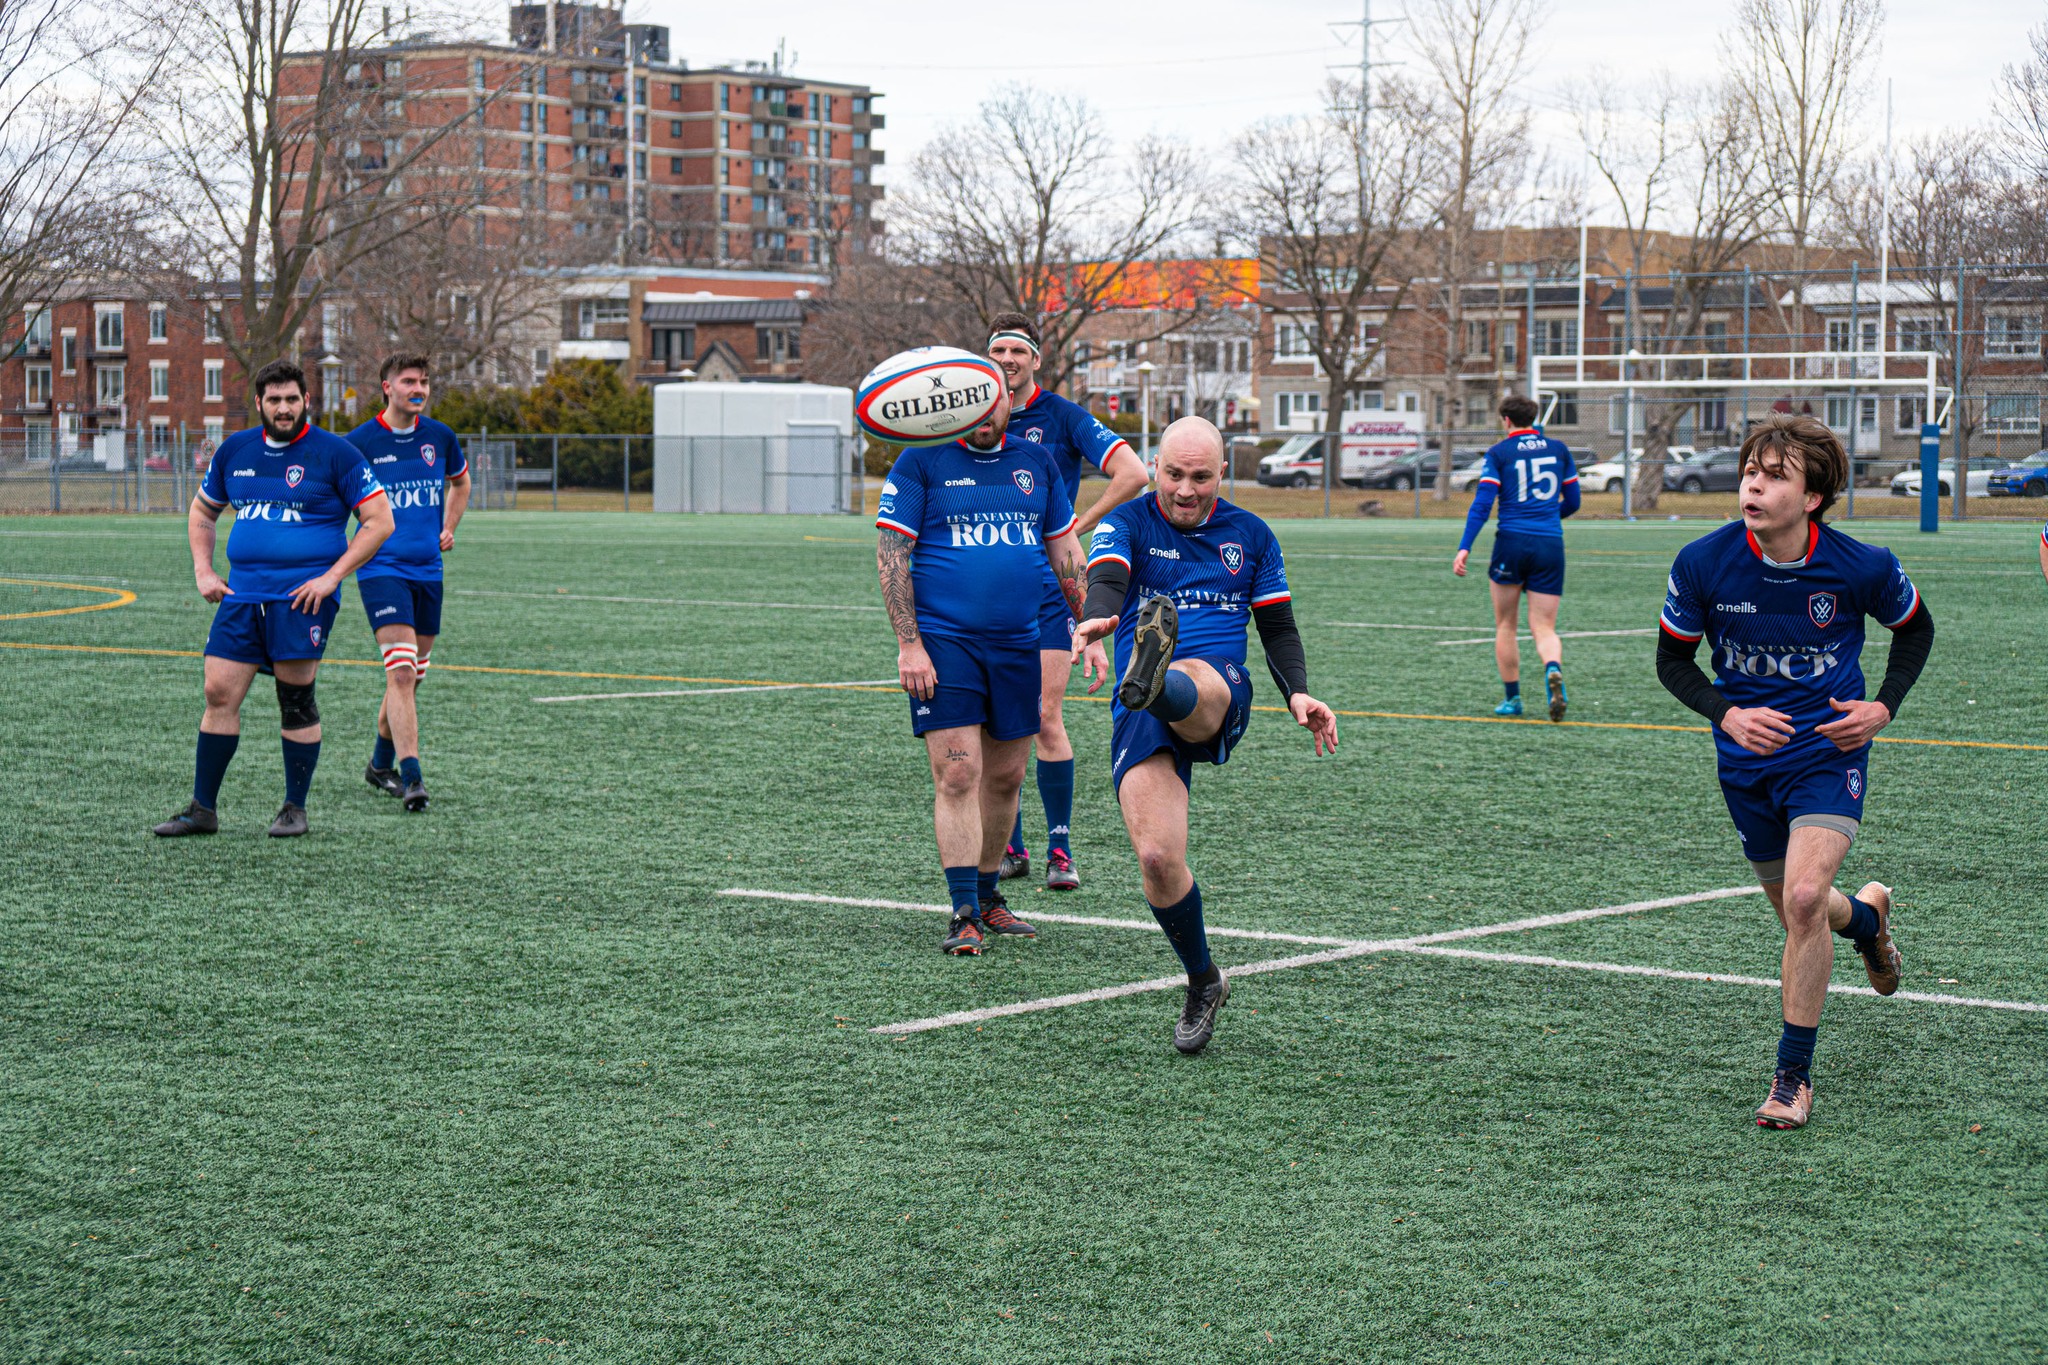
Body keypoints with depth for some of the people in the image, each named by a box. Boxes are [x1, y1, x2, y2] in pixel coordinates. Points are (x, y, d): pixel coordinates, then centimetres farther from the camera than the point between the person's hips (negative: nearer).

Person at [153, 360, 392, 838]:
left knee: (296, 701, -2)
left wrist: (332, 576, -11)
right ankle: (203, 808, 8)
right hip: (242, 594, 4)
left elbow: (380, 521, -4)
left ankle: (295, 808, 11)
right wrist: (203, 571, 10)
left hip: (302, 595, -4)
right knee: (219, 693, 0)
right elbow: (201, 512, 25)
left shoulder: (334, 453, -3)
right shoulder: (234, 450, 11)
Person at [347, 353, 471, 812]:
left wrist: (448, 529, 14)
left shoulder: (440, 437, 6)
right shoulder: (360, 442, -7)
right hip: (381, 569, -5)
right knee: (401, 673, -18)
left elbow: (460, 482, 26)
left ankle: (381, 764, 31)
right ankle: (410, 775, -21)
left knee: (410, 678, 13)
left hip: (428, 569, 5)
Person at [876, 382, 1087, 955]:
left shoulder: (1035, 462, 11)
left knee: (1006, 775, 9)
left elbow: (1064, 548, 18)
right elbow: (890, 553, -6)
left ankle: (986, 896, 25)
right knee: (958, 774, -11)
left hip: (1018, 645, 5)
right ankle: (963, 915, -8)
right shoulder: (921, 462, -3)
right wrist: (909, 644, -12)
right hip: (943, 643, -5)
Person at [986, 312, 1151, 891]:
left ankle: (1060, 849, -2)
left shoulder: (1063, 416, -4)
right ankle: (1010, 846, 13)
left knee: (1045, 719, -9)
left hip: (1049, 583, -4)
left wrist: (1078, 529, -11)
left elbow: (1133, 473, -12)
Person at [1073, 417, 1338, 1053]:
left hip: (1222, 695, 0)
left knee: (1190, 683, -39)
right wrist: (1098, 620, -39)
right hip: (1141, 718, 0)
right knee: (1157, 857, -15)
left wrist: (1298, 694, 1)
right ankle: (1203, 982, 5)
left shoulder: (1249, 535, 16)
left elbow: (1278, 626, 20)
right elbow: (1105, 579, -14)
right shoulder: (1128, 523, 7)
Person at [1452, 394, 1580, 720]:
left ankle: (1512, 698, 14)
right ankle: (1554, 670, -29)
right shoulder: (1559, 449, 11)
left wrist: (1465, 548, -12)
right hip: (1551, 545, 2)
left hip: (1512, 541, -2)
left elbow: (1482, 503, -8)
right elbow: (1572, 502, 16)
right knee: (1544, 628, 3)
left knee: (1505, 625, 14)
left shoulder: (1499, 453, 2)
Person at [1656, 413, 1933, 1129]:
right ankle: (1867, 913, 55)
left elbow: (1915, 627, 7)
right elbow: (1672, 659, 0)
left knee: (1804, 897, -21)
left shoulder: (1864, 567, -15)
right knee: (1794, 909, 16)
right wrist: (1727, 714, -16)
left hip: (1829, 752, -3)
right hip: (1749, 760, 3)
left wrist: (1883, 706, -7)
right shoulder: (1703, 563, -15)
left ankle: (1793, 1075, -5)